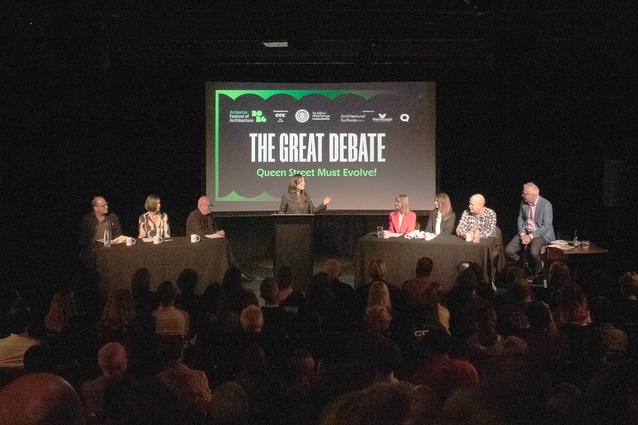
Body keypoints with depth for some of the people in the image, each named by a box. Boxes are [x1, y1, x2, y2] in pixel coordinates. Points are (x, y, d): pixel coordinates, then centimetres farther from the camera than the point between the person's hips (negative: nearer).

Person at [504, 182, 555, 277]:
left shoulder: (546, 205, -16)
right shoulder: (523, 203, 2)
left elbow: (546, 226, -17)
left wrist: (531, 236, -21)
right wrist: (522, 234, -8)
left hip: (541, 233, -6)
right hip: (525, 232, 6)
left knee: (533, 252, -34)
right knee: (508, 250, -14)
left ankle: (536, 273, -4)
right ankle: (523, 266, 11)